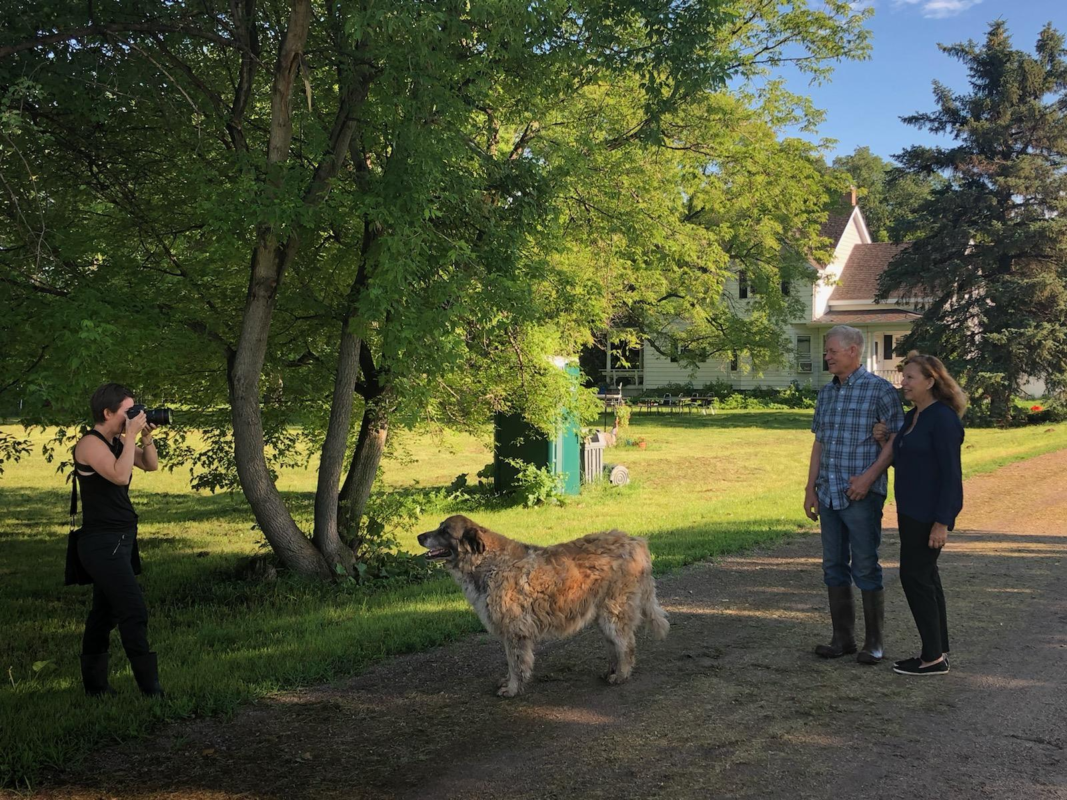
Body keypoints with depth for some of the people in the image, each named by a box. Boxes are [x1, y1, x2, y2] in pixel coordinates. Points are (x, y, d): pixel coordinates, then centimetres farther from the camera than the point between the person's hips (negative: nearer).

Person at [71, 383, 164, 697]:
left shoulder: (117, 442, 10)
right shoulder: (90, 443, -15)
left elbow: (151, 465, 16)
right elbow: (120, 475, -28)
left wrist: (146, 438, 0)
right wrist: (131, 435, -22)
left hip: (121, 541, 9)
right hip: (102, 543, -9)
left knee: (105, 613, 14)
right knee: (135, 613, -12)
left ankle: (95, 685, 23)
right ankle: (151, 692, -10)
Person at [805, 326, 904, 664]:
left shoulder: (879, 389, -7)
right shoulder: (826, 393, 13)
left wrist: (869, 476, -18)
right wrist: (810, 488, 13)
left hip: (862, 495, -7)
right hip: (828, 494, 7)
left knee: (866, 568, -1)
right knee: (834, 567, 10)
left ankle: (873, 641, 10)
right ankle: (843, 637, 20)